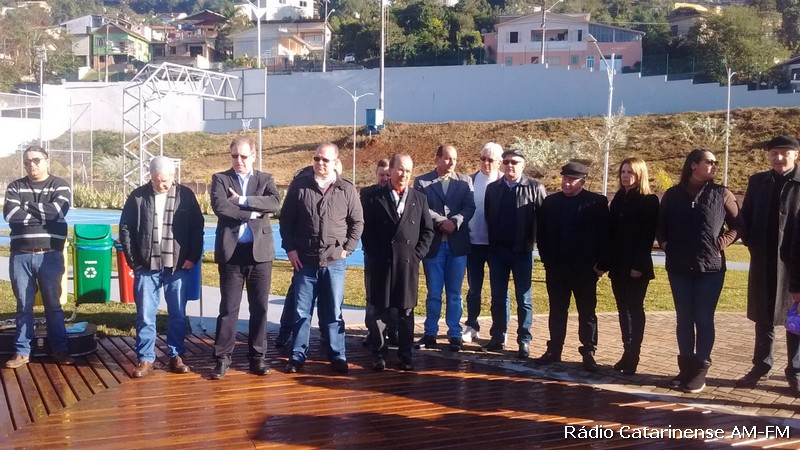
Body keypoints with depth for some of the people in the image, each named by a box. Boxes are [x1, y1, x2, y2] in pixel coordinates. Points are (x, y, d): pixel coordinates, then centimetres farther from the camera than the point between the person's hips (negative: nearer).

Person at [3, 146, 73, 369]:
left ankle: (60, 349, 15)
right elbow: (10, 214, -9)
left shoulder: (59, 185, 4)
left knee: (53, 305, 6)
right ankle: (22, 351, 18)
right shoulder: (15, 187, 8)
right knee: (23, 306, 8)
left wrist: (27, 205, -6)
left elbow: (56, 211, -14)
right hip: (20, 256, 2)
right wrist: (43, 214, -11)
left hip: (50, 255, -2)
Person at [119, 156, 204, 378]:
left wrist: (193, 258, -2)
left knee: (178, 315, 8)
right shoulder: (138, 196, 0)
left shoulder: (185, 195, 0)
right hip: (147, 266, 0)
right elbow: (125, 228, 4)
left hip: (178, 267, 0)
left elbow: (197, 227, 3)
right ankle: (145, 359, 15)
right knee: (145, 316, 4)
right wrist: (132, 260, 1)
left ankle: (175, 356, 20)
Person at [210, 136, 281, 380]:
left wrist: (242, 200, -15)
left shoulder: (265, 179, 9)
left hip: (260, 251, 2)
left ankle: (257, 356, 18)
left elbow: (275, 203, -11)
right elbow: (219, 206, -13)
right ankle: (223, 357, 13)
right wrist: (252, 213, -11)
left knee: (260, 307, 7)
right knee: (228, 307, 4)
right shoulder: (220, 179, 5)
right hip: (231, 252, -1)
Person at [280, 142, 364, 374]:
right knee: (302, 311, 7)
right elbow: (286, 219, 5)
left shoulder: (347, 190, 0)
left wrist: (347, 248, -2)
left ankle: (338, 356, 18)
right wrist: (290, 248, -2)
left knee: (333, 312, 8)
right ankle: (298, 355, 18)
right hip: (304, 261, 0)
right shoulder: (299, 186, 0)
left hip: (335, 262, 0)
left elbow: (357, 222, 6)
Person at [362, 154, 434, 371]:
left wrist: (418, 254, -1)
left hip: (408, 264, 2)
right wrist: (374, 256, -5)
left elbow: (427, 230, 8)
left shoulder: (420, 199, 8)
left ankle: (405, 354, 17)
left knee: (406, 312, 8)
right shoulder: (375, 198, 2)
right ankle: (379, 354, 16)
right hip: (381, 264, -1)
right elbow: (367, 230, 2)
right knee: (379, 311, 4)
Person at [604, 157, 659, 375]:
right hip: (617, 265, 6)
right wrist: (605, 261, 5)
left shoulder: (649, 201, -6)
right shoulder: (618, 199, 12)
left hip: (637, 266, -6)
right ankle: (627, 352, 16)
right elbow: (610, 232, 10)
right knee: (623, 309, 9)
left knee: (634, 309, -1)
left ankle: (633, 356, 4)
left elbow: (648, 236, -11)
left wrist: (639, 265, -17)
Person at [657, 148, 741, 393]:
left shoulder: (721, 194, 0)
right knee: (684, 319, 8)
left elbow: (738, 225, 6)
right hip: (679, 268, 2)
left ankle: (700, 370, 9)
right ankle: (686, 367, 18)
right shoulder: (673, 194, 4)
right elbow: (660, 225, 15)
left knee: (704, 320, 1)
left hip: (711, 268, -2)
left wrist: (721, 243, -6)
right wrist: (665, 244, 1)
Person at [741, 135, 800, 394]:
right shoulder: (757, 182, 7)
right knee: (763, 318, 14)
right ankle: (761, 367, 26)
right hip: (763, 262, 4)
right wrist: (750, 242, -1)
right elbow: (745, 215, 11)